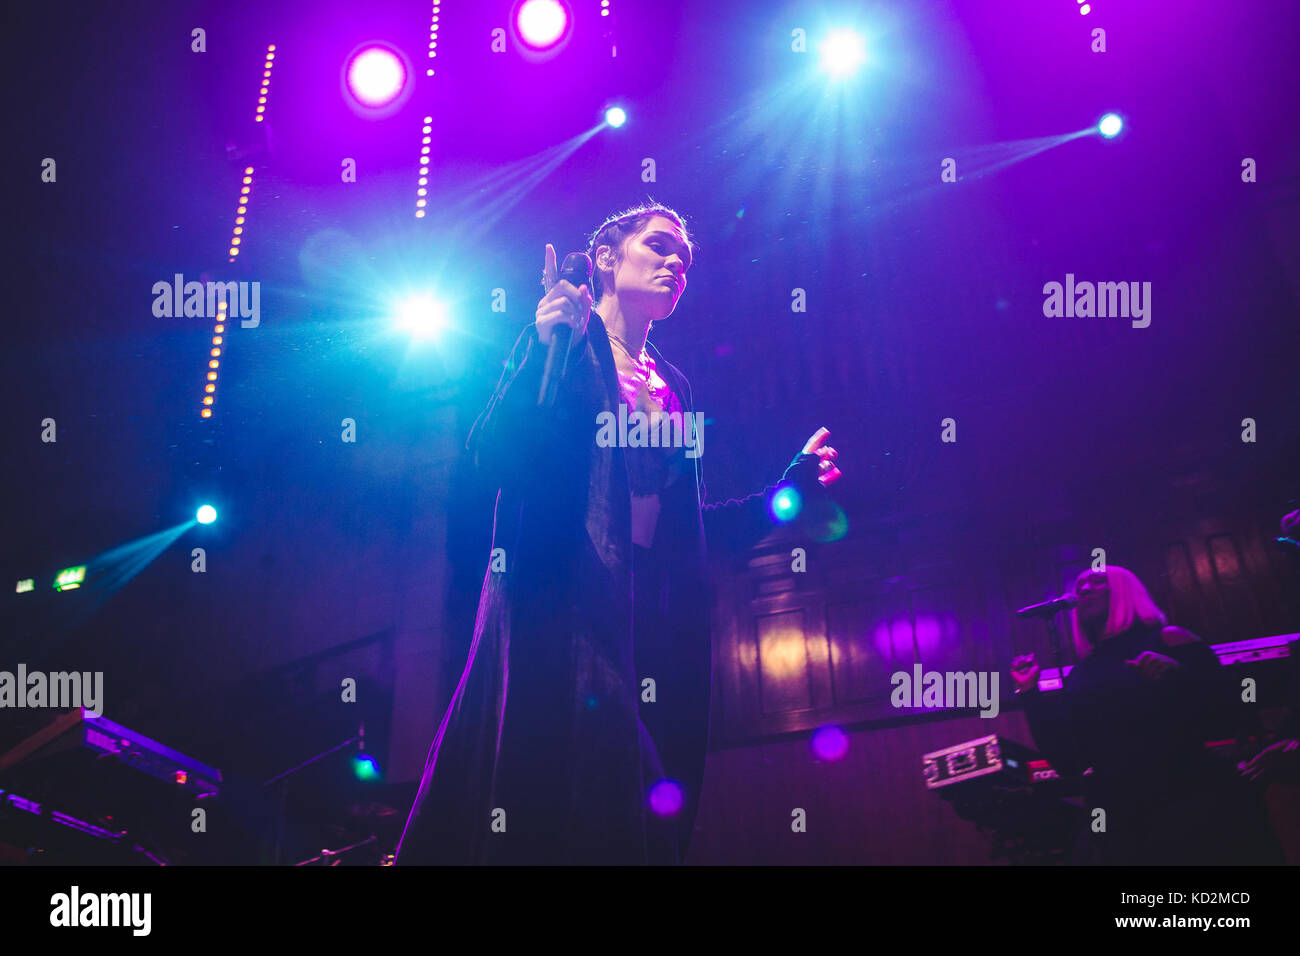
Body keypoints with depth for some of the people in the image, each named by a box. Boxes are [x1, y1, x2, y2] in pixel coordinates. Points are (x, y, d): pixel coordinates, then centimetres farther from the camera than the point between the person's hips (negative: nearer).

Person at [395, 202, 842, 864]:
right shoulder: (557, 339, 7)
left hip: (658, 622, 5)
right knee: (546, 800, -12)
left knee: (639, 815, 0)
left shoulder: (673, 387, 22)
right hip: (560, 605, -5)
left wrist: (794, 485, 13)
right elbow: (492, 457, -7)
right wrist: (544, 351, -17)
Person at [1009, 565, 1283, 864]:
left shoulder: (1166, 642, 1)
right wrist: (1029, 692, 5)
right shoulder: (1080, 676, 12)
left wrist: (1178, 676, -23)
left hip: (1193, 811, -4)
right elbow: (1066, 761, 6)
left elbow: (1224, 714, -7)